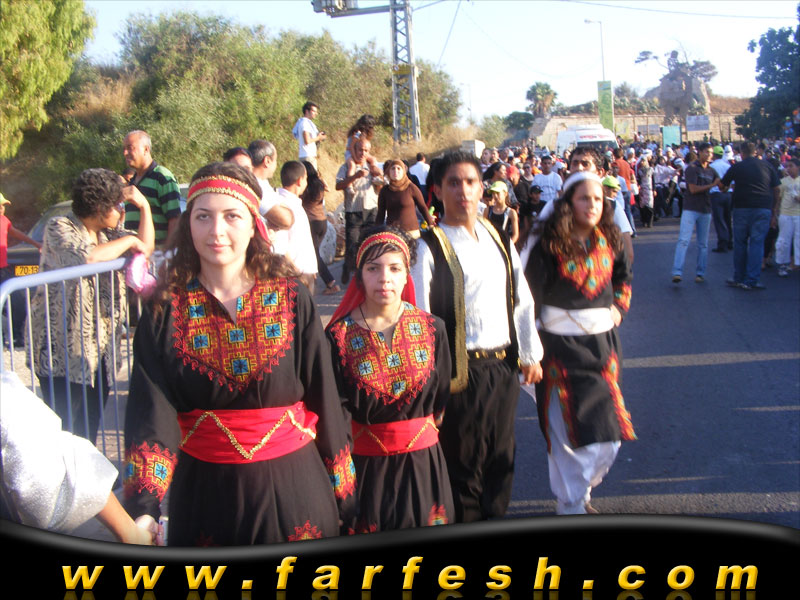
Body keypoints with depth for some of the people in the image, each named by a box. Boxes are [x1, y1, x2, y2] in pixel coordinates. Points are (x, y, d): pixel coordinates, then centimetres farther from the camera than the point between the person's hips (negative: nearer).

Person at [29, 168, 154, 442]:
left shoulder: (107, 232, 13)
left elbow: (146, 247, 14)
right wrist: (127, 241, -15)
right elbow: (85, 257, -28)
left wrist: (144, 206, 4)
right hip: (63, 349, -7)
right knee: (62, 432, -7)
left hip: (100, 347, 8)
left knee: (89, 428, 12)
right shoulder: (59, 228, -10)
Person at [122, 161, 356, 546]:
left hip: (292, 485, 0)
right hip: (204, 490, 1)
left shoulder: (291, 299, -5)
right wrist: (143, 509, -27)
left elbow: (324, 399, 0)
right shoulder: (166, 310, -4)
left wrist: (342, 492, 3)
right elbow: (150, 411, -14)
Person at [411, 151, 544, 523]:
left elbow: (522, 301, 13)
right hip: (462, 371, -6)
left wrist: (530, 355, 9)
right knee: (463, 462, 7)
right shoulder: (430, 248, -11)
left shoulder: (499, 240, 9)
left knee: (501, 458, 18)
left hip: (503, 366, 6)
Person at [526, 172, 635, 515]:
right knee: (569, 429, -1)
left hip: (602, 341, 5)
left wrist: (619, 306, 8)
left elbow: (624, 276, 23)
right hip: (560, 343, -5)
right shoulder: (550, 246, -11)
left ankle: (580, 489, 33)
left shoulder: (609, 242, 3)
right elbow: (532, 294, -12)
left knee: (609, 427, 9)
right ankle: (571, 505, 17)